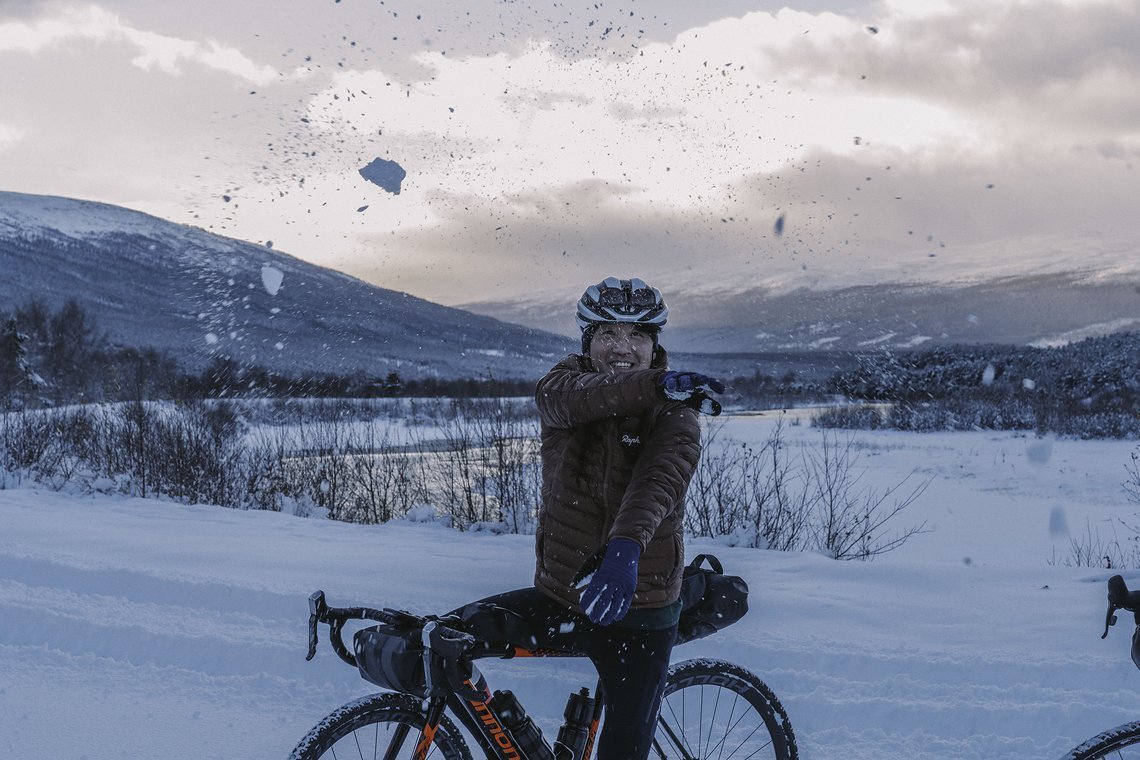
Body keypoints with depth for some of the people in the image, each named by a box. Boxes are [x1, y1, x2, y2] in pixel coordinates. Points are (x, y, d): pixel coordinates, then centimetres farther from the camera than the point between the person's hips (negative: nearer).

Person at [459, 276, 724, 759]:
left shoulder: (676, 415, -7)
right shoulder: (572, 377, 1)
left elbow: (658, 481, -29)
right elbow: (560, 396, -25)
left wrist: (626, 547, -50)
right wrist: (656, 385, -42)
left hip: (635, 614, -2)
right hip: (559, 597, 3)